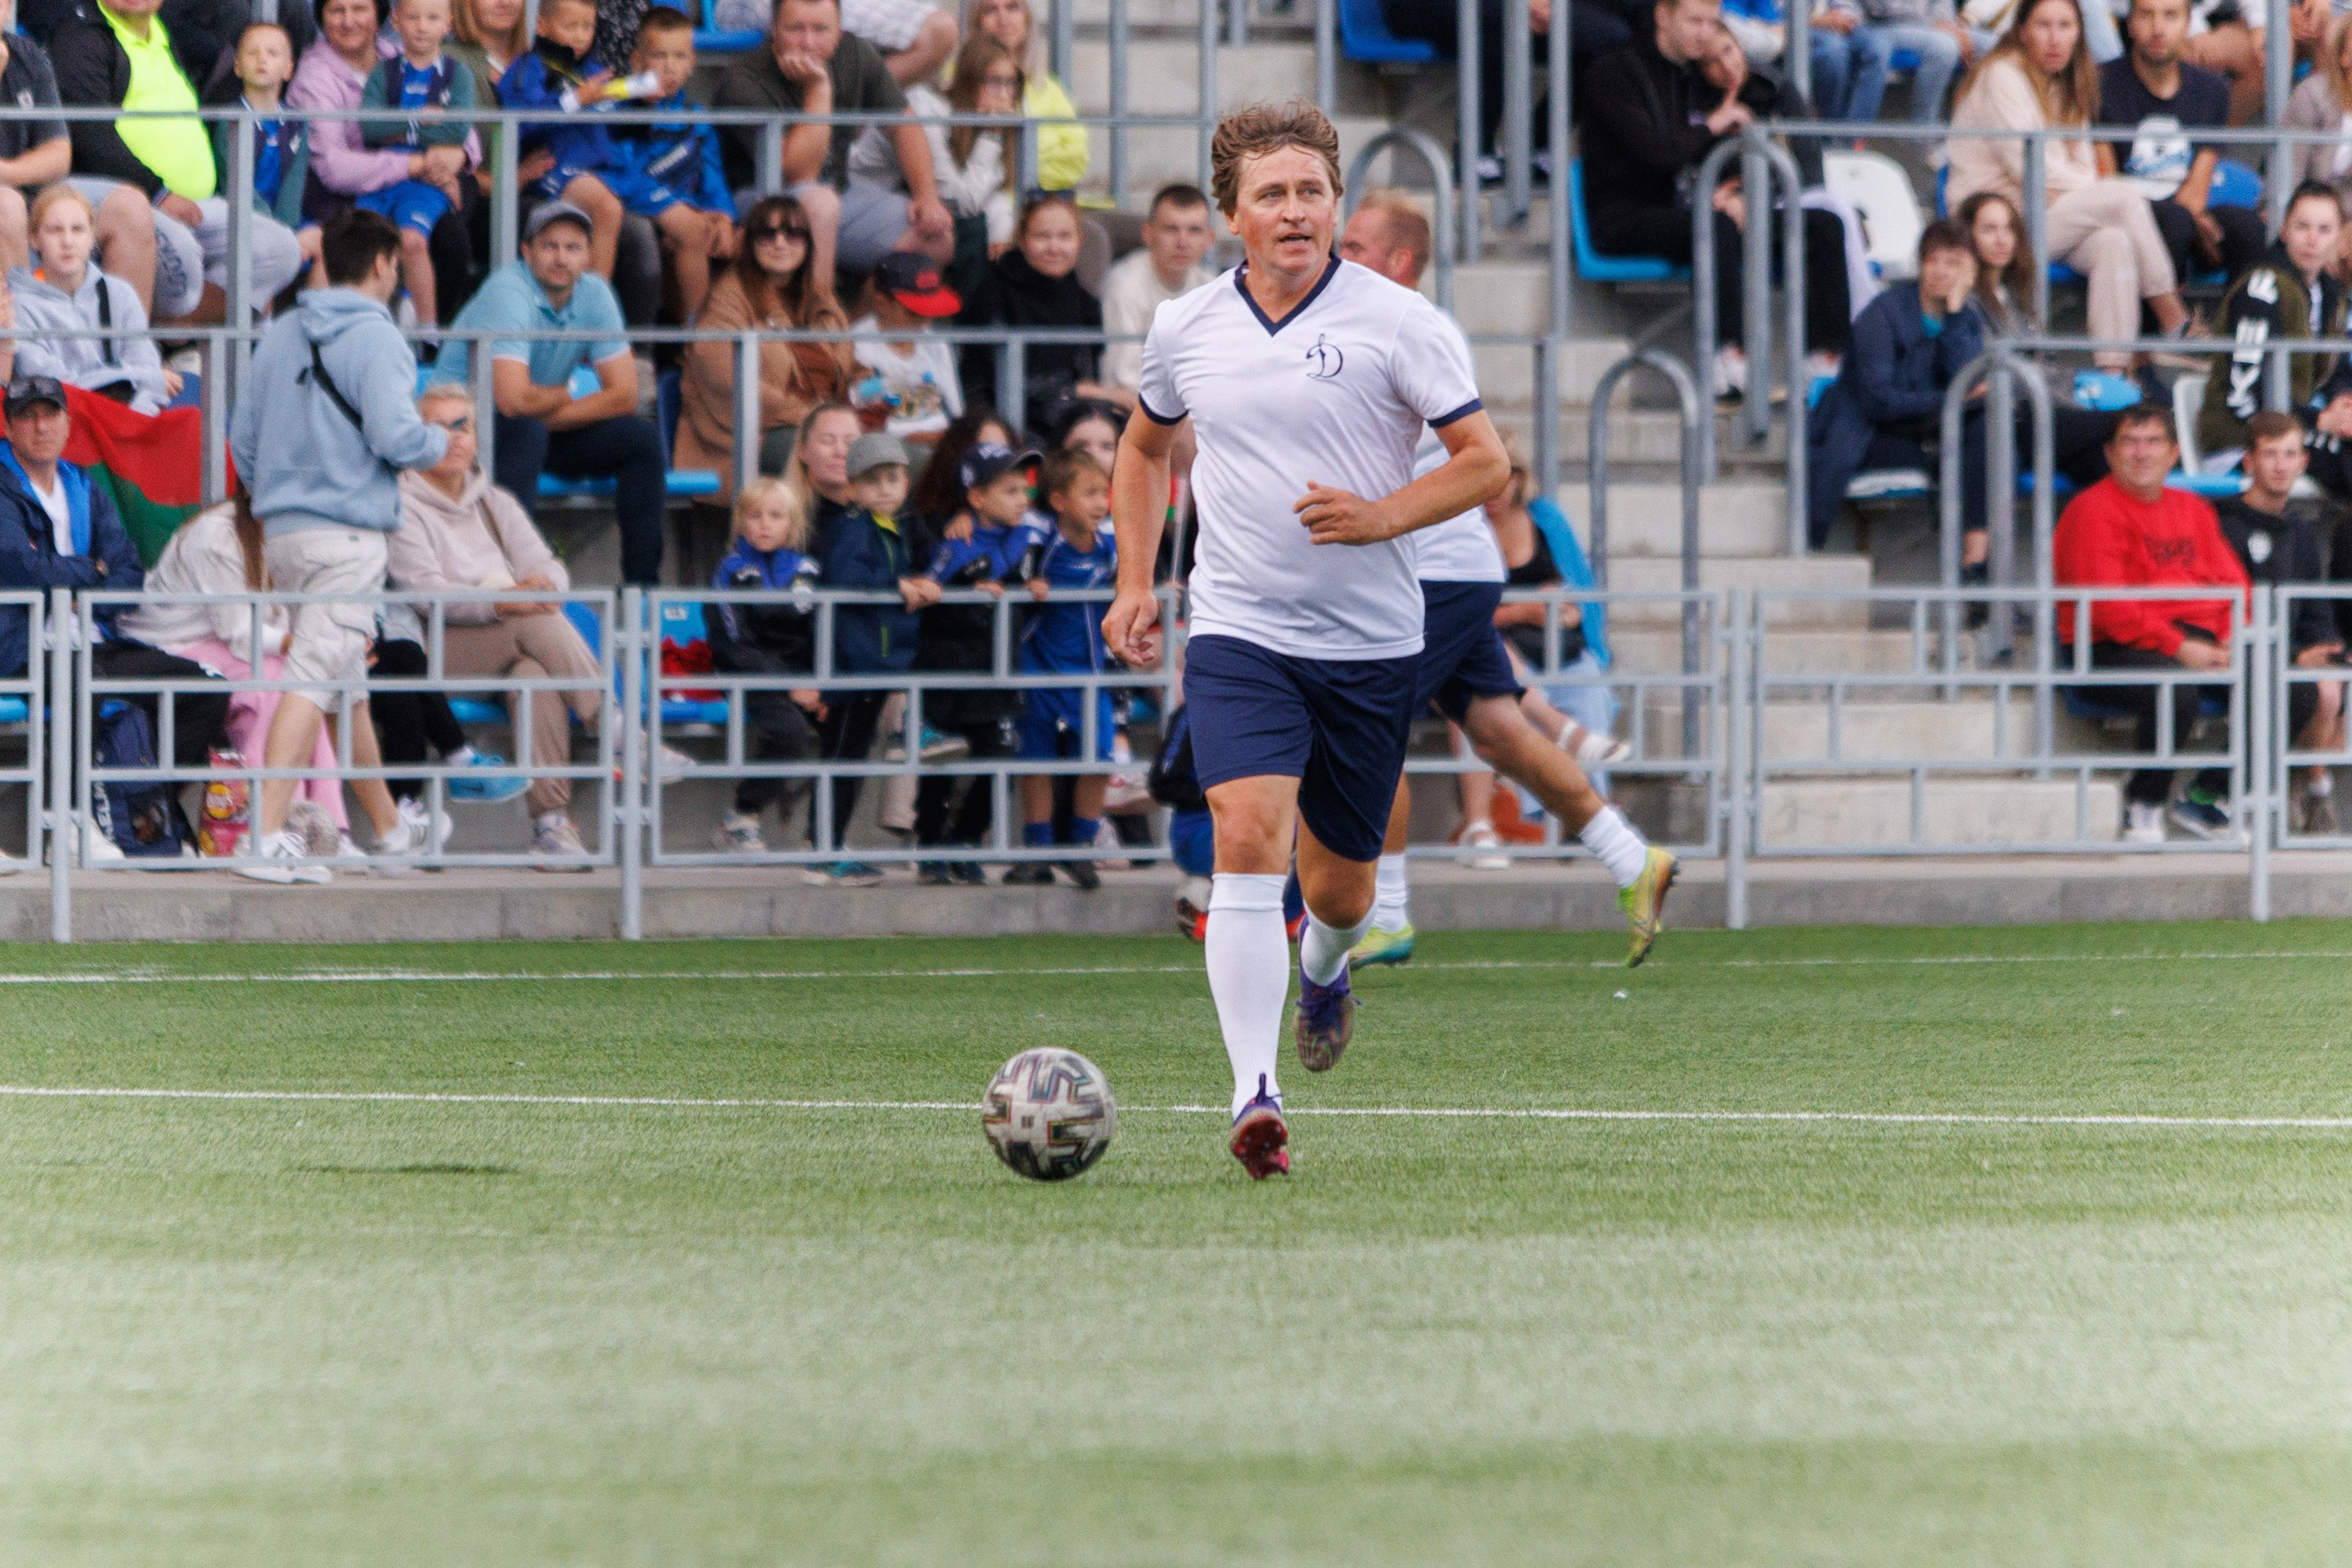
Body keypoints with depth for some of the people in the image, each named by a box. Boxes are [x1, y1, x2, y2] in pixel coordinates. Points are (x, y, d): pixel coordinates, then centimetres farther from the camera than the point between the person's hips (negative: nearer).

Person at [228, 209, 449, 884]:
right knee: (313, 679, -11)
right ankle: (268, 835, -20)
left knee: (347, 683, 19)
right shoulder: (374, 337, -11)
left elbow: (242, 435, 15)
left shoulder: (280, 335, 12)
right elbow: (395, 436, -19)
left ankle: (389, 827, 31)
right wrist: (442, 444, 2)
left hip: (281, 527, 8)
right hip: (346, 535, -8)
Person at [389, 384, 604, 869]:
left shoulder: (495, 503, 24)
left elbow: (549, 567, 10)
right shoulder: (403, 506, 5)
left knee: (534, 675, -33)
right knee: (539, 624, -33)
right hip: (443, 651, -4)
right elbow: (425, 591, -12)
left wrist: (541, 584, -16)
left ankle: (551, 823, -41)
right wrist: (502, 603, -28)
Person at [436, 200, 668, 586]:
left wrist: (546, 408, -17)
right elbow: (513, 399, -34)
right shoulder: (508, 292, -24)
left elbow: (624, 395, -6)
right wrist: (561, 397, -12)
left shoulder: (594, 294, -3)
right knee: (525, 431, -37)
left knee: (640, 437, -8)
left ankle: (643, 581, -8)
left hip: (539, 429, 7)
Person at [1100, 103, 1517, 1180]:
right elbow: (1146, 445, 23)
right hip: (1238, 634, 0)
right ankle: (1254, 1097, -25)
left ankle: (1325, 969, 50)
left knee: (1339, 883, 11)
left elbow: (1485, 462, -4)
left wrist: (1380, 516, -19)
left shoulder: (1399, 323, -6)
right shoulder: (1185, 330, 4)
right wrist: (1134, 582, 14)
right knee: (1248, 840, -21)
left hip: (1370, 642, 0)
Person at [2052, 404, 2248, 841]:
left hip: (2196, 640, 7)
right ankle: (2143, 808, -15)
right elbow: (2109, 608, -14)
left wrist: (2231, 639, -6)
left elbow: (2232, 584, 15)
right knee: (2174, 687, -38)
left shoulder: (2192, 510, 20)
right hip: (2111, 650, -7)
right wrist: (2179, 648, -20)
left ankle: (2202, 799, -2)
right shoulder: (2092, 510, -4)